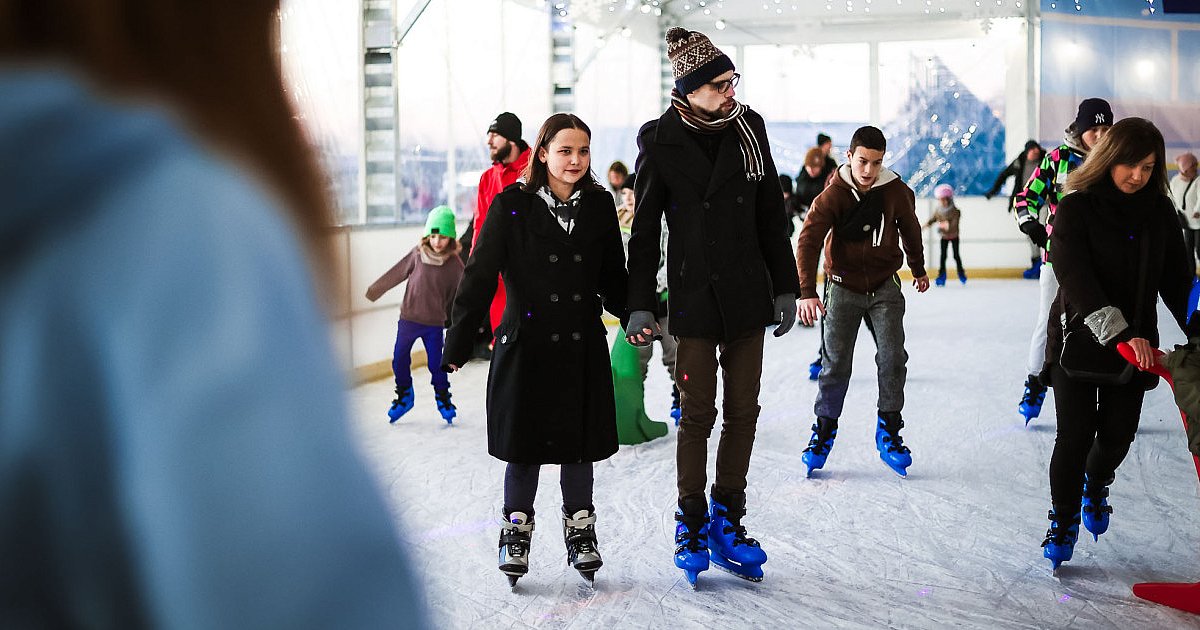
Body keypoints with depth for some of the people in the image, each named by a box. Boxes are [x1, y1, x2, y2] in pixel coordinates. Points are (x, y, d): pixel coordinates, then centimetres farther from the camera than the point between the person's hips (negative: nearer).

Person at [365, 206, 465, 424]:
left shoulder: (454, 263, -8)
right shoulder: (417, 254, -7)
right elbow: (396, 274, 2)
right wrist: (374, 291, 8)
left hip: (435, 323, -1)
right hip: (408, 318, 2)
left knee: (436, 364, 2)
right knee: (400, 360, 10)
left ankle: (443, 398, 26)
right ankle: (404, 396, 32)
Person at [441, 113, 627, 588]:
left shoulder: (598, 205, 3)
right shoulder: (512, 206, -7)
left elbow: (613, 277, 14)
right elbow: (480, 277, -8)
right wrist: (459, 343, -12)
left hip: (583, 348, 3)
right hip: (526, 347, -2)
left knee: (579, 444, 10)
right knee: (524, 446, 6)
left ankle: (580, 532, 26)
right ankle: (516, 531, 24)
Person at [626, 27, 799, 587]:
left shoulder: (748, 128, 2)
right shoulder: (661, 141, -6)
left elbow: (771, 215, 8)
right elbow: (645, 228, -2)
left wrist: (785, 287, 8)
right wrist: (640, 305, -5)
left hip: (748, 296, 4)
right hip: (693, 298, -3)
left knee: (742, 412, 8)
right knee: (697, 415, 2)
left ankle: (727, 520, 22)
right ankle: (691, 524, 19)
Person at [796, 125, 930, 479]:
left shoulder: (897, 191, -8)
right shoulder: (833, 195, -15)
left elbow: (910, 230, 12)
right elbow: (808, 240, -24)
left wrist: (918, 270, 27)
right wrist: (806, 292, -36)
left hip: (885, 287, 2)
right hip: (844, 287, -1)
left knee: (893, 358, -5)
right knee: (835, 363, -1)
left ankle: (889, 431, 9)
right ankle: (824, 429, 16)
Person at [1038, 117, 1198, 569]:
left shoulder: (1160, 212, 2)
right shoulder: (1077, 208, -12)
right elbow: (1076, 279, -22)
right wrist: (1121, 333, -32)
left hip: (1135, 341, 4)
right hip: (1079, 336, -4)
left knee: (1118, 434, 6)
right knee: (1075, 436, -3)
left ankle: (1096, 485, 40)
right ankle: (1064, 522, 17)